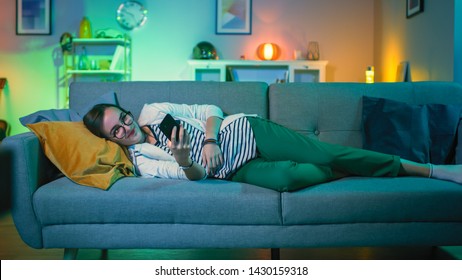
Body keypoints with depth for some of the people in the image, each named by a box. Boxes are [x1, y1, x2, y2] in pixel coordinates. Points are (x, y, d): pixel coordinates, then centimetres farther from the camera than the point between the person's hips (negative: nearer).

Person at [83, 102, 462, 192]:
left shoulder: (153, 111, 2)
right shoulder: (142, 163, -1)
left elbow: (210, 111, 6)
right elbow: (195, 176, -8)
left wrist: (209, 140, -14)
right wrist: (183, 161, -31)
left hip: (243, 133, 1)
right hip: (238, 171, -1)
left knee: (330, 154, -12)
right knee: (287, 178, -34)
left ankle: (430, 170, 0)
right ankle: (343, 174, 0)